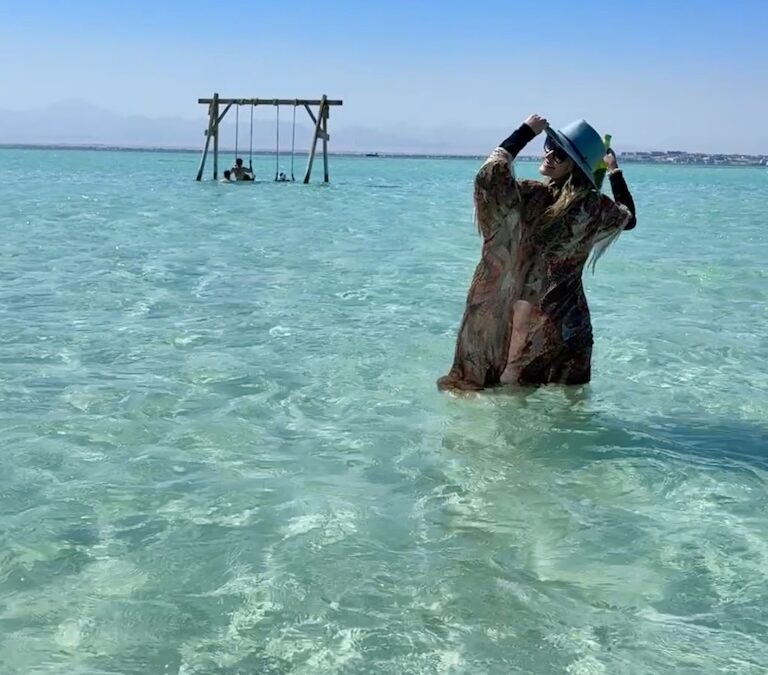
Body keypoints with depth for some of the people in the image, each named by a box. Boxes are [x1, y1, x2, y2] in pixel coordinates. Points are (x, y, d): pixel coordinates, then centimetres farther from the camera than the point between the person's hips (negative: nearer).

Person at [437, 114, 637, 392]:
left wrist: (525, 132, -10)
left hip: (530, 316, -4)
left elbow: (490, 174, -20)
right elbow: (628, 218, 17)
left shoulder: (534, 196, -17)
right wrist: (615, 172, 25)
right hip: (569, 319, 4)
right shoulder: (595, 206, -3)